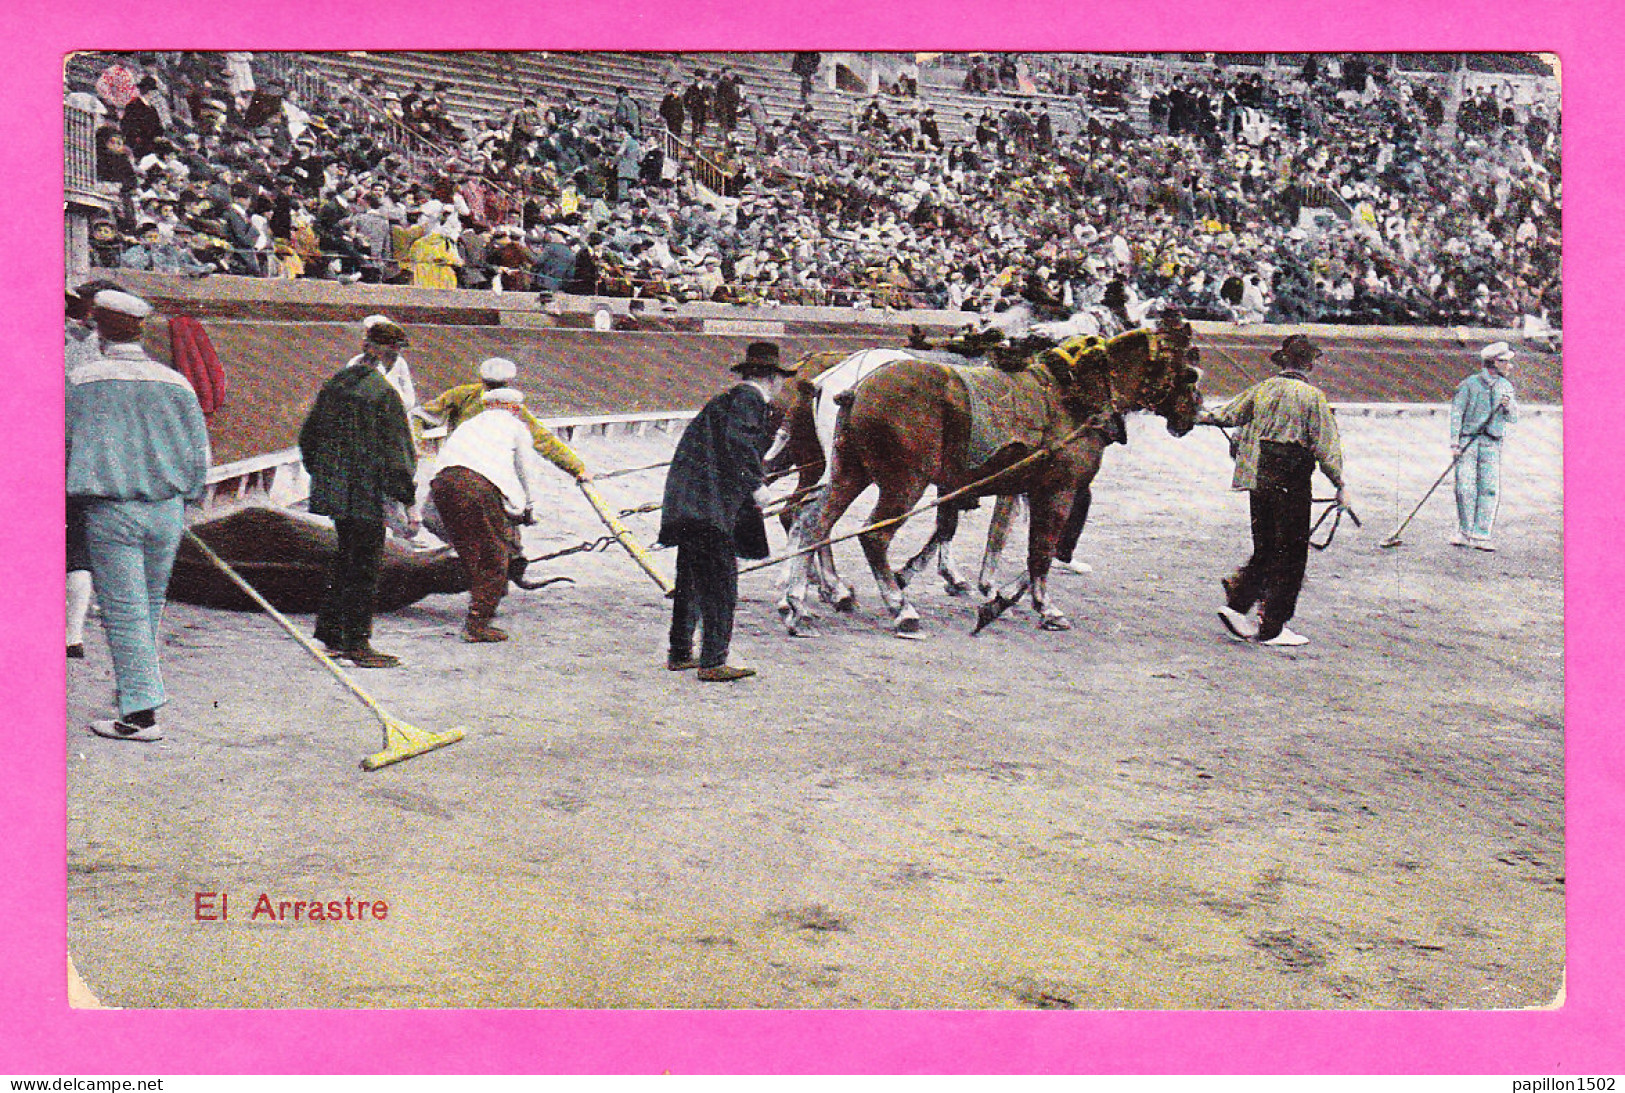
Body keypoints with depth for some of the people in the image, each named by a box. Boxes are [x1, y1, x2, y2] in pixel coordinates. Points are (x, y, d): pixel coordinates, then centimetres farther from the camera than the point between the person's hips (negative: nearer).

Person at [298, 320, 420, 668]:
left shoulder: (334, 385, 7)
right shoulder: (383, 393, -15)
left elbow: (308, 436, 14)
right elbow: (395, 452, -15)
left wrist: (320, 475, 26)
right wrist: (409, 502, -10)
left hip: (333, 489, 7)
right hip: (365, 493, -7)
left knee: (346, 557, 19)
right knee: (364, 564, 0)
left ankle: (331, 632, 25)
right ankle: (357, 643, 5)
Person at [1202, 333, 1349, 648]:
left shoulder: (1262, 389, 7)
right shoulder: (1312, 396, -7)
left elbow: (1228, 413, 18)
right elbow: (1326, 445, -8)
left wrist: (1199, 416, 37)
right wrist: (1340, 485, -3)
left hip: (1259, 479, 6)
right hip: (1292, 481, -5)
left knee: (1265, 548, 17)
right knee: (1290, 554, 2)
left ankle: (1236, 604, 6)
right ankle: (1272, 628, 3)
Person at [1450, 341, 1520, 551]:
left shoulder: (1506, 386, 13)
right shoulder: (1470, 383, -1)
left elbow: (1513, 419, 15)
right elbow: (1456, 411, -3)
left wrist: (1508, 405, -7)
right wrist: (1454, 441, -11)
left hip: (1491, 444, 3)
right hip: (1467, 440, -3)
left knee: (1490, 488, -6)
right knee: (1465, 488, -7)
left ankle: (1480, 535, -4)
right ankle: (1465, 532, 7)